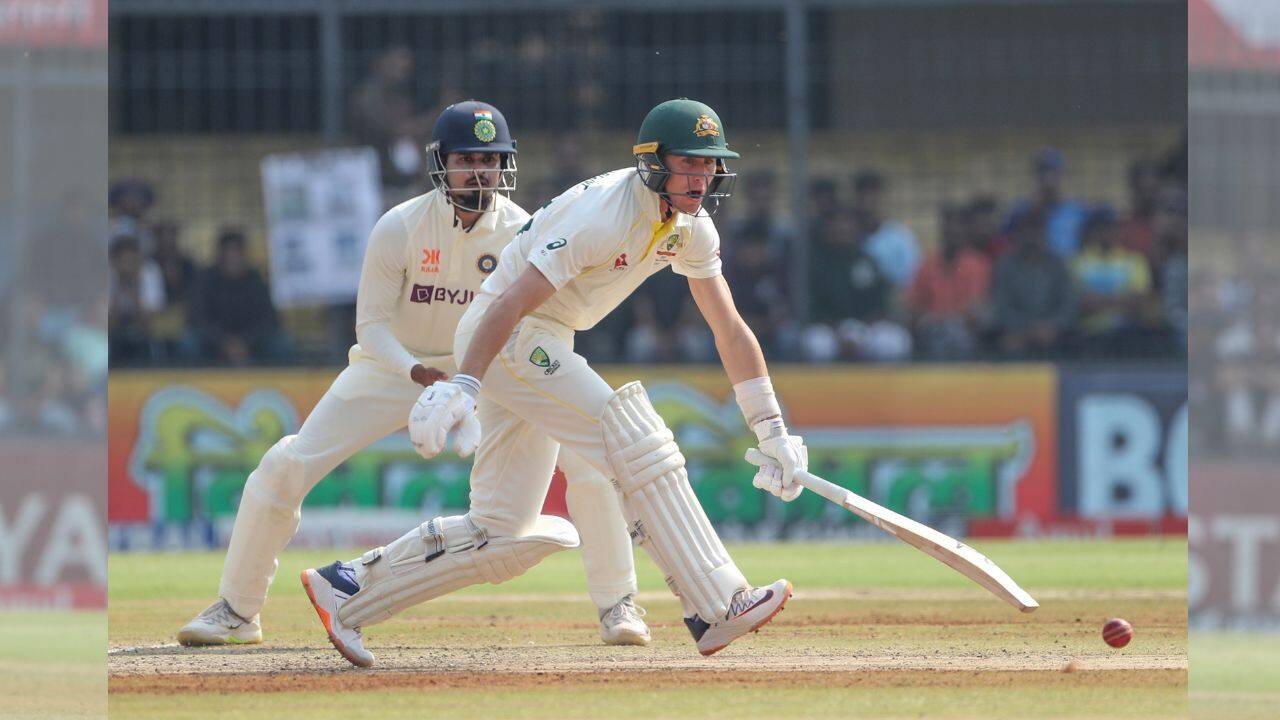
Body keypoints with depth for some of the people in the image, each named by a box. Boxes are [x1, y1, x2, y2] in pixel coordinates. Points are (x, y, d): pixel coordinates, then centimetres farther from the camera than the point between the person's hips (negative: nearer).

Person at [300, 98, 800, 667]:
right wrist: (464, 387, -40)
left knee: (505, 534, 6)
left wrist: (772, 431, 3)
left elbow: (729, 329, 7)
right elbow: (512, 301, -30)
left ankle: (349, 585, 15)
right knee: (635, 440, -22)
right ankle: (716, 608, -24)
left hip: (543, 348, 10)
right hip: (502, 339, -10)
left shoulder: (691, 227, 2)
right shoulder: (603, 213, -24)